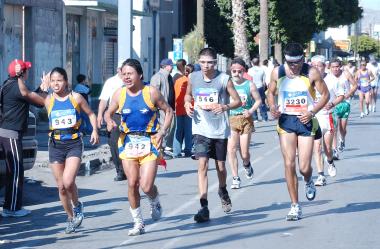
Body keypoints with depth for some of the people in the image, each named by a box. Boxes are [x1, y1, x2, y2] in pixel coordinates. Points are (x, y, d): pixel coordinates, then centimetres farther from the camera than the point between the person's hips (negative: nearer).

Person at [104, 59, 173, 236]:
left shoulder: (151, 92, -6)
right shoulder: (119, 94, 1)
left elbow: (168, 111, 3)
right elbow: (109, 112, 14)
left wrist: (162, 132, -9)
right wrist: (110, 122, -9)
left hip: (149, 142, -3)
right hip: (128, 141, 3)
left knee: (146, 186, -11)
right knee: (132, 184, -1)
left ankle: (155, 203, 25)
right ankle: (138, 223, 14)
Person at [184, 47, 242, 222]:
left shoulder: (224, 79, -6)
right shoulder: (193, 78, 2)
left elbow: (238, 101, -2)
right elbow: (188, 94, 21)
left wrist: (225, 107, -22)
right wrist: (187, 104, -2)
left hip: (220, 129, 0)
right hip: (201, 129, 0)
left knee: (220, 166, 13)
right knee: (202, 165, -13)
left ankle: (223, 191, 46)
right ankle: (204, 208, -15)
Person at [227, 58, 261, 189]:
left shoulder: (249, 85, -2)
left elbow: (258, 100, 5)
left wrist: (251, 111, -10)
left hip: (245, 119, 0)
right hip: (231, 119, 0)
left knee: (244, 153, 2)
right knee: (231, 149, -10)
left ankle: (247, 165, 38)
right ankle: (235, 178, -1)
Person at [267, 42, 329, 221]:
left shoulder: (312, 73, -8)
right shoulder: (277, 73, 0)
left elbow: (325, 94, 0)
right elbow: (271, 92, 14)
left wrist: (312, 112, -12)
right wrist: (272, 106, -7)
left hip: (305, 120, -2)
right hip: (286, 121, 2)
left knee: (304, 167, -5)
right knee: (289, 164, -7)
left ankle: (308, 182, 35)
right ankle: (295, 206, 2)